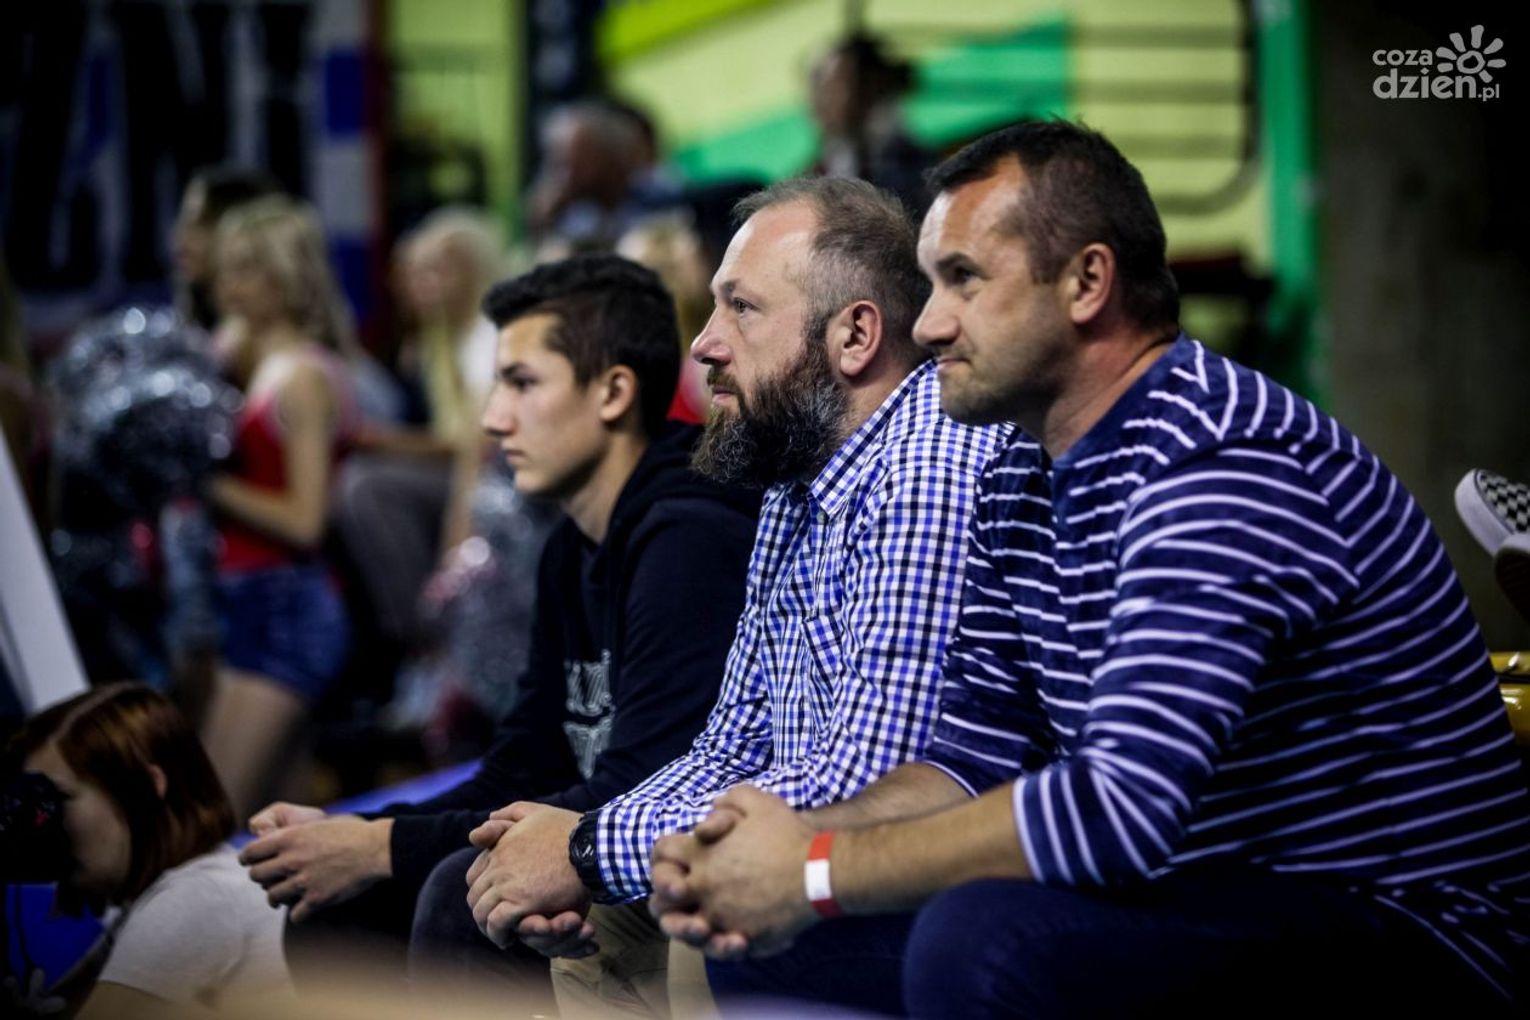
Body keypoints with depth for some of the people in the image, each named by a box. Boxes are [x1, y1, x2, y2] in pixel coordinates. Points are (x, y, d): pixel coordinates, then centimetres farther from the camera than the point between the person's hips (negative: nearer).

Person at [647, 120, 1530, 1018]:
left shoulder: (1217, 465, -21)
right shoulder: (1024, 486, 10)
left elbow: (1118, 806, -29)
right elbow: (978, 763, 11)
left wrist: (818, 872, -20)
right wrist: (795, 840, -8)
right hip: (1202, 907, 9)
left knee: (981, 941, -32)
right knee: (768, 945, 2)